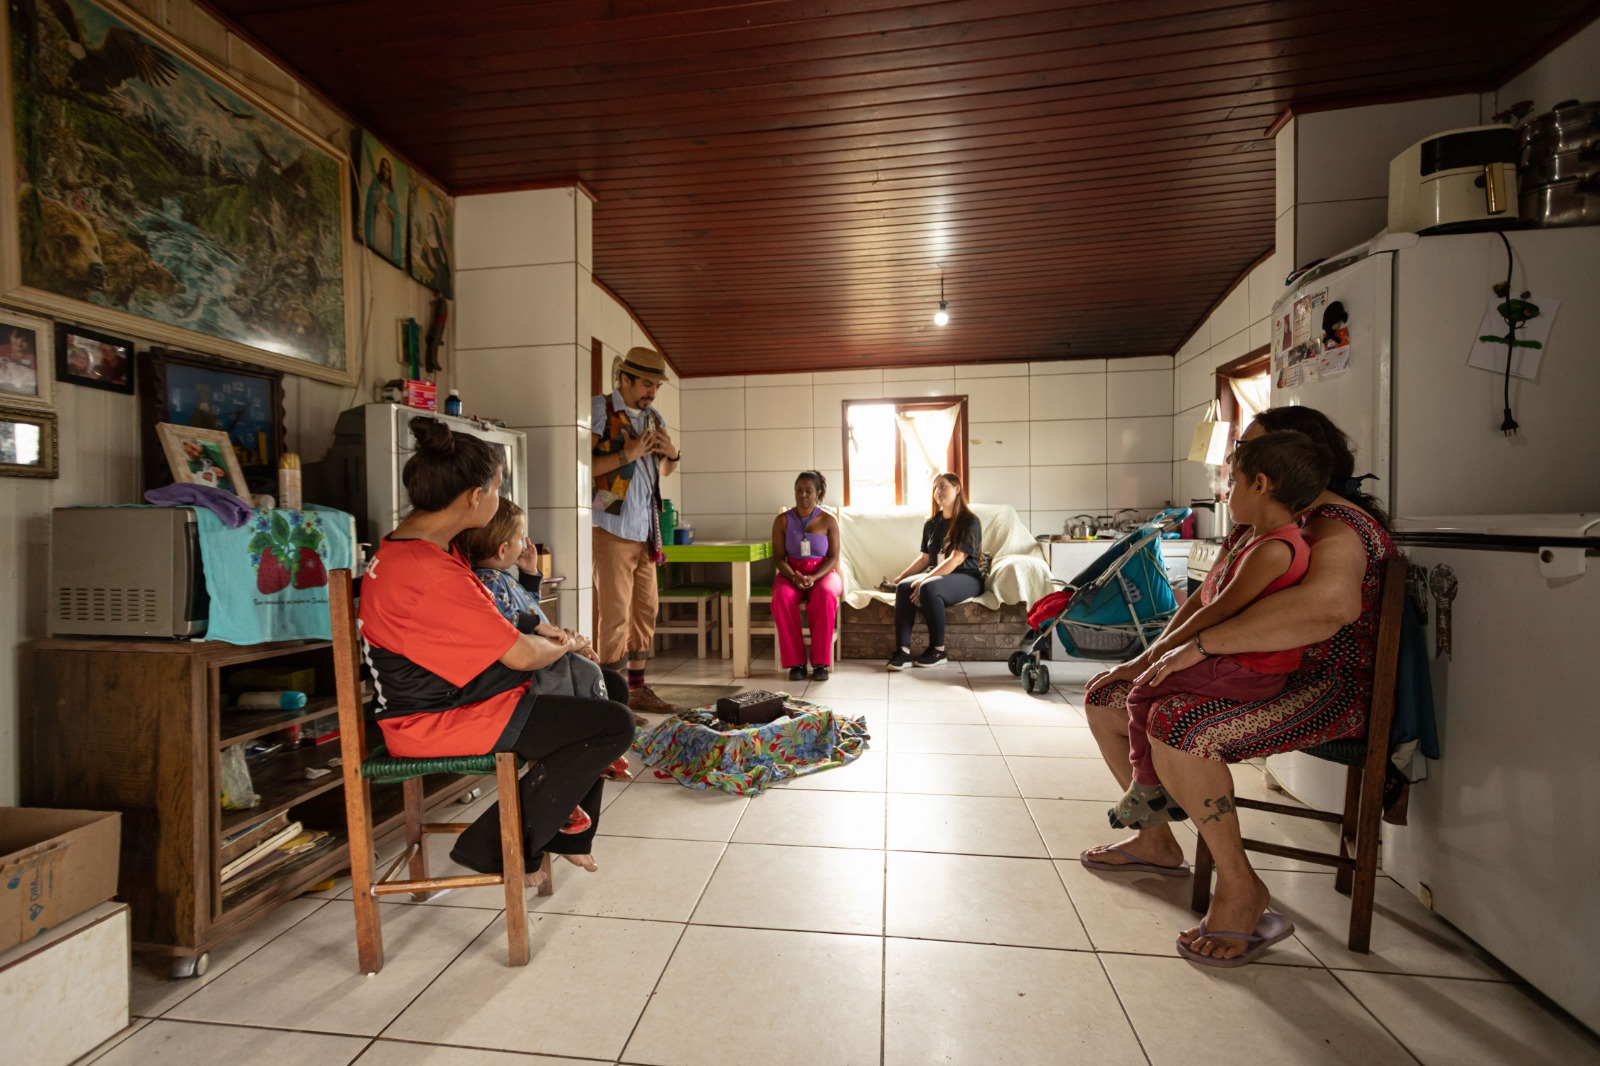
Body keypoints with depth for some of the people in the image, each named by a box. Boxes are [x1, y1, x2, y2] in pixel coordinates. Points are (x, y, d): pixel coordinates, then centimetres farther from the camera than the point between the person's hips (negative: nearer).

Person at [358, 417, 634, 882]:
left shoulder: (412, 547, 8)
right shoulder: (429, 571, -27)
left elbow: (492, 634, 16)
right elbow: (520, 655, -23)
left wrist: (545, 636, 2)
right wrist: (561, 646, -3)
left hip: (450, 698, 11)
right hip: (441, 722, -11)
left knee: (603, 689, 17)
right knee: (615, 725, -13)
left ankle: (570, 835, 26)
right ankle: (498, 846, 2)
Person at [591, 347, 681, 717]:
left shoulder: (652, 417, 16)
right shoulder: (599, 410, -6)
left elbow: (662, 471, 27)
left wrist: (673, 454, 7)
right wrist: (627, 454, -18)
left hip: (645, 532, 7)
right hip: (612, 530, -7)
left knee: (645, 612, 11)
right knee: (615, 616, -4)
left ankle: (637, 689, 23)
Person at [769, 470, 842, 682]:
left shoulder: (829, 520, -1)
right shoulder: (782, 520, 1)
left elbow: (833, 558, -3)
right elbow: (779, 557, 0)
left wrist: (813, 577, -20)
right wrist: (794, 577, -19)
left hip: (823, 573, -1)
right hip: (791, 574, 1)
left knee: (825, 595, -36)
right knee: (782, 597, -33)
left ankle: (821, 662, -26)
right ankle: (795, 662, -24)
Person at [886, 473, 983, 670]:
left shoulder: (969, 521, -7)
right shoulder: (931, 523, 13)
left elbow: (956, 559, -17)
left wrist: (925, 579, -24)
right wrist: (901, 576, 5)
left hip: (966, 578, -6)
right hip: (936, 575, 6)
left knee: (929, 588, -36)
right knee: (903, 586, -25)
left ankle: (938, 651, -22)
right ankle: (903, 650, -31)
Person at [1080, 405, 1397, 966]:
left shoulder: (1335, 524, -18)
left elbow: (1331, 604, -41)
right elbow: (1206, 601, 17)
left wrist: (1202, 643, -38)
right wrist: (1151, 658, 5)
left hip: (1324, 689, -10)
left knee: (1172, 722, -36)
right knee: (1106, 694, 5)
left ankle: (1240, 889, -14)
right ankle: (1156, 839, 21)